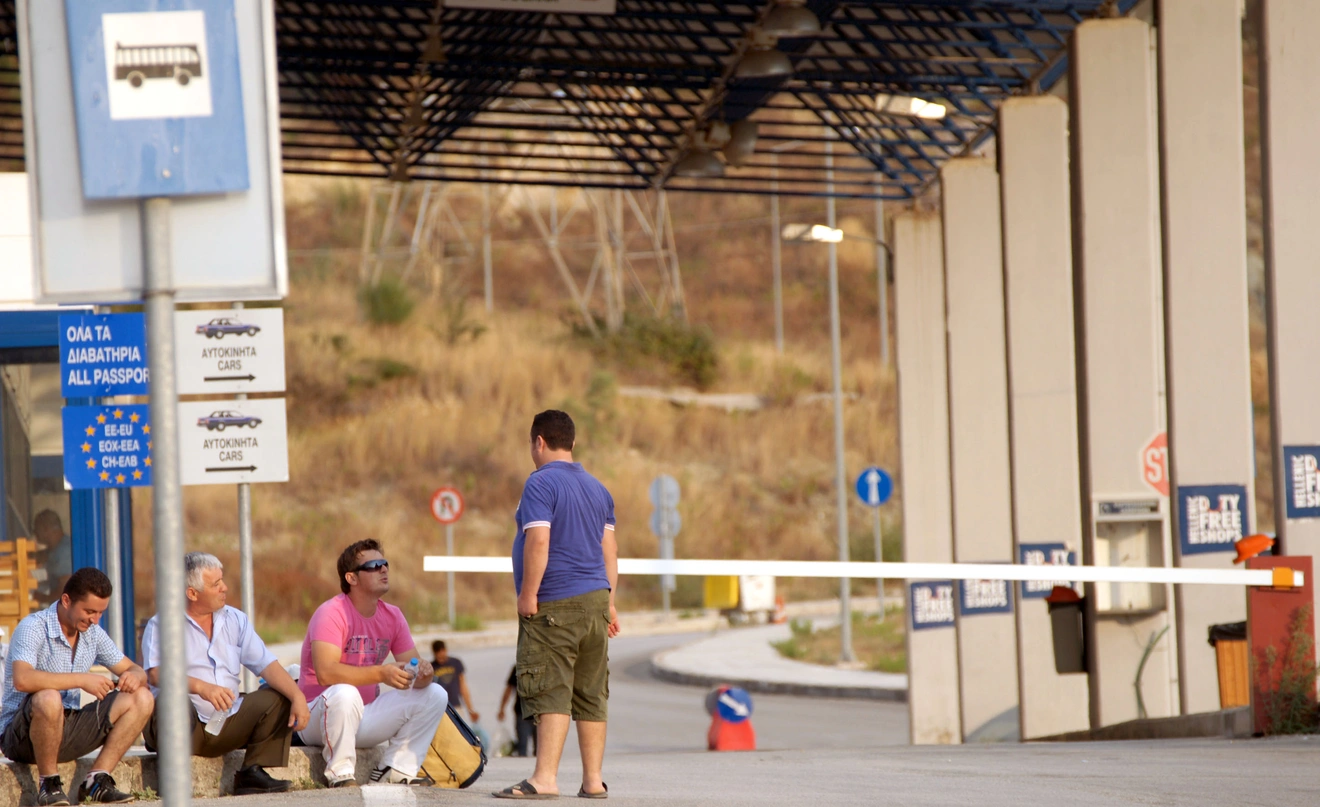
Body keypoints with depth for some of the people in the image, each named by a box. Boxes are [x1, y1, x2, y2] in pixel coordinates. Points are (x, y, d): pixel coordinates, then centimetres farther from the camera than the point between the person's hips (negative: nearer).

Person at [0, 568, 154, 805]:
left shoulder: (93, 633, 6)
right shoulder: (34, 627, -16)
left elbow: (134, 670, 12)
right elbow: (22, 680, -34)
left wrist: (134, 676, -14)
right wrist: (82, 679, -33)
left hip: (66, 729, 7)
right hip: (20, 735, -7)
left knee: (141, 699, -5)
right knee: (48, 699, -40)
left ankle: (96, 781, -10)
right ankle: (49, 784, -20)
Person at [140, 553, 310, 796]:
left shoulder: (235, 620, 12)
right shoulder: (162, 625, -2)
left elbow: (266, 664, 3)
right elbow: (156, 673, -19)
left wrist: (298, 696, -14)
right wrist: (200, 687, -36)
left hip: (227, 724, 5)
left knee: (278, 698, -10)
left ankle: (254, 773, -10)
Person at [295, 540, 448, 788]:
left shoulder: (392, 616, 5)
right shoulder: (332, 613, -16)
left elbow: (412, 670, 4)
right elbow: (325, 672, -30)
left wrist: (422, 673, -22)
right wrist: (381, 673, -39)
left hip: (363, 717, 7)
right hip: (315, 719, -7)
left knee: (435, 694, -4)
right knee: (344, 694, -40)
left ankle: (396, 770, -5)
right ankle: (340, 774, -23)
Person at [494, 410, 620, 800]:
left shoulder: (541, 483, -9)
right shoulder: (597, 488, 15)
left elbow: (538, 541, -19)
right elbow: (609, 549, 15)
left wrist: (528, 594, -14)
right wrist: (609, 602, 17)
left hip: (554, 606, -8)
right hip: (595, 599, 8)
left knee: (551, 693, -11)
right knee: (591, 694, 9)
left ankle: (545, 778, -18)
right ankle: (593, 779, 10)